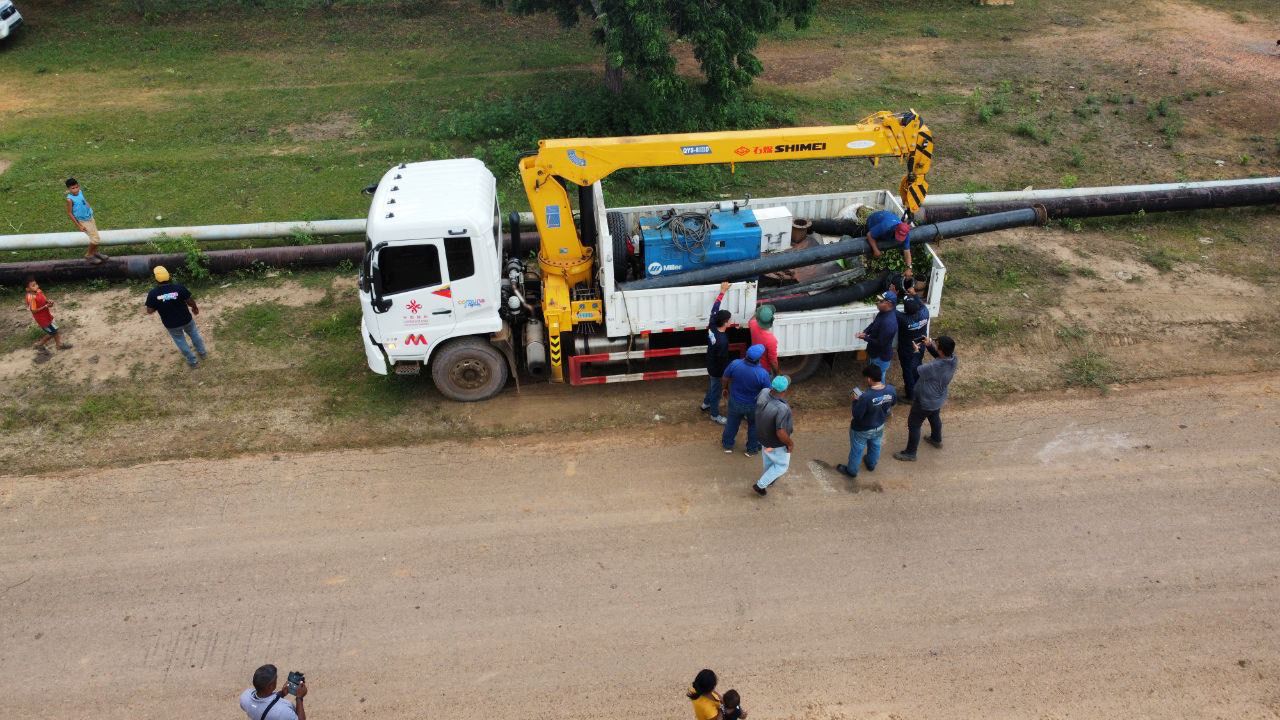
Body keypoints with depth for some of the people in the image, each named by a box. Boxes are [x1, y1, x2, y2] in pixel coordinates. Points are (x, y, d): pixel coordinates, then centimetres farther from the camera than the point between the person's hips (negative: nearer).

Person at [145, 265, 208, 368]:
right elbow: (190, 301, -12)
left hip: (171, 324, 0)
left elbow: (149, 311, -11)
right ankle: (202, 352, 47)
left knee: (181, 341, 22)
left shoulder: (153, 294, -20)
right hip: (186, 319, 0)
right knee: (194, 334, 29)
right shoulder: (179, 287, -21)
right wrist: (195, 308, 10)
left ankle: (193, 361, 34)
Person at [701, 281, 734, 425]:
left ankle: (706, 404, 54)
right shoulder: (722, 341, -39)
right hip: (717, 369, -8)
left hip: (710, 364, 8)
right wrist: (726, 375, -13)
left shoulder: (711, 326, -17)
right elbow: (723, 360, -28)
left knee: (712, 385, 31)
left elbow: (714, 308, -4)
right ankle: (715, 415, 35)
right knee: (716, 390, 14)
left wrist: (722, 291, 3)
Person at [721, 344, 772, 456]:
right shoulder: (763, 374, -32)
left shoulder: (735, 364, -26)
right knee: (754, 426, 26)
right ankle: (752, 449, 44)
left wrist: (726, 388, 14)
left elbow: (725, 378, -8)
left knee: (732, 423, 28)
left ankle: (728, 445, 48)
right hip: (753, 405, -2)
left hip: (735, 402, 2)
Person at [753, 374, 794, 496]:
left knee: (768, 459, 34)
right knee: (782, 465, 23)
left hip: (763, 435, 7)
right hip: (776, 443, -7)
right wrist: (790, 443, -15)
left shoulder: (764, 392, -23)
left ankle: (769, 478, 60)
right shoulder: (782, 409, -42)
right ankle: (760, 485, 32)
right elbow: (781, 433, -36)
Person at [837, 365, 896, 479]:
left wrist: (856, 400, -16)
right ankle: (871, 465, 57)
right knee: (875, 446, 32)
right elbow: (893, 402, 1)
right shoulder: (891, 389, -21)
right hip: (879, 426, 5)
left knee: (857, 450, 21)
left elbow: (857, 415, -28)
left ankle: (852, 471, 43)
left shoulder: (865, 397, -40)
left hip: (862, 430, -5)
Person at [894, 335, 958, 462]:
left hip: (925, 401, -7)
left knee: (913, 425, 13)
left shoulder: (934, 367, -43)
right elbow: (940, 356, 2)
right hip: (938, 399, 7)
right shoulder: (953, 359, -20)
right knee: (935, 417, 34)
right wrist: (929, 345, -14)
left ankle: (910, 453, 29)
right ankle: (937, 440, 60)